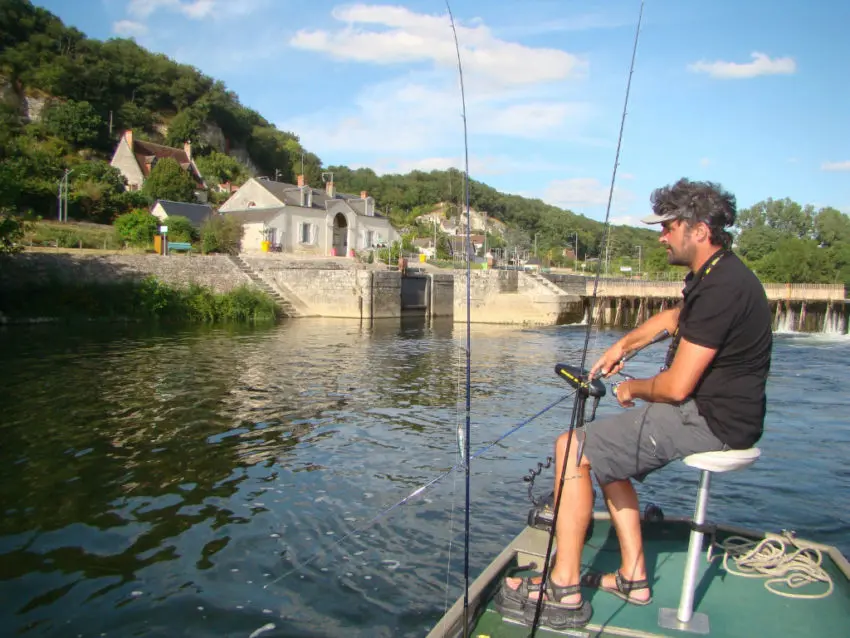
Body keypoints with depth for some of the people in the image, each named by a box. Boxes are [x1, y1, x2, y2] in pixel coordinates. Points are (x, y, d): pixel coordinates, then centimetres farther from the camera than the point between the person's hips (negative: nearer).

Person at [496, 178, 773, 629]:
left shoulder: (721, 287, -22)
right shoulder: (714, 275, 11)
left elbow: (677, 386, -25)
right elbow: (675, 316, 32)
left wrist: (634, 390, -4)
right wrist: (622, 346, 23)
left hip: (711, 421, -11)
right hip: (708, 411, 11)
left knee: (572, 448, -12)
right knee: (605, 448, 20)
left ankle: (564, 592, -3)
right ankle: (633, 578, 21)